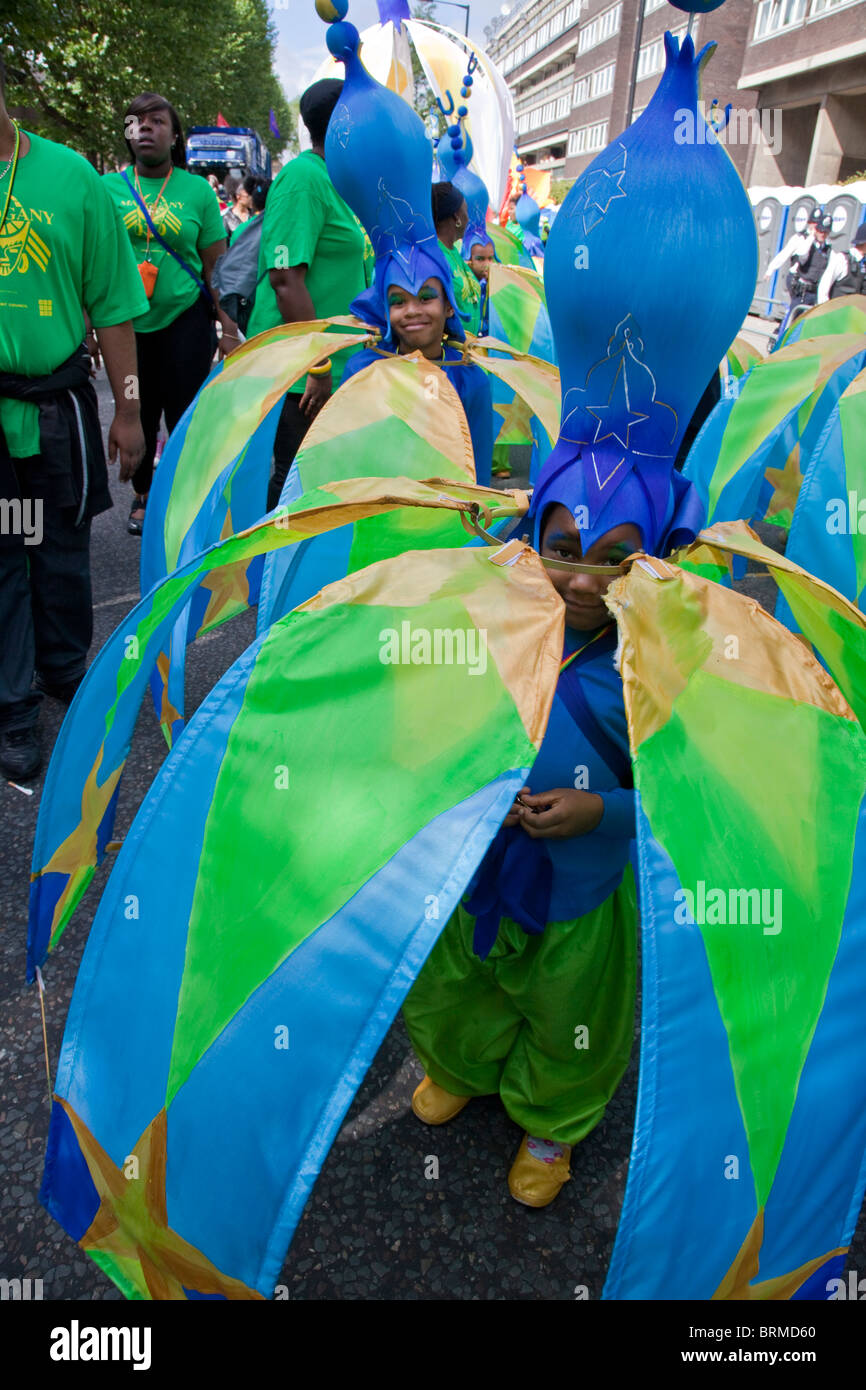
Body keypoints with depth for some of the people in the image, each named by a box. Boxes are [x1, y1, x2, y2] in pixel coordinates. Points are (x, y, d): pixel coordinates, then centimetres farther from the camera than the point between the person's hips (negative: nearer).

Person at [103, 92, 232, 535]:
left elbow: (216, 263, 2)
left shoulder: (197, 189, 2)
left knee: (185, 416, 2)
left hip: (185, 320, -1)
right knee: (139, 416, 12)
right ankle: (142, 495, 33)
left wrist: (229, 324, -6)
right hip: (128, 324, 2)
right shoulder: (107, 187, 4)